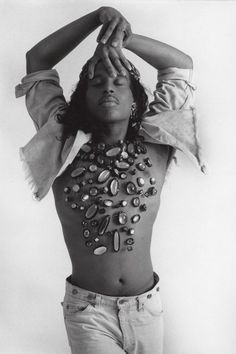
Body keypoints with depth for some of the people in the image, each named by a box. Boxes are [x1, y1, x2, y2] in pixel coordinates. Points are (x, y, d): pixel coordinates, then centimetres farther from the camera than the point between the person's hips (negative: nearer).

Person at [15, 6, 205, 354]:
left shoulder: (155, 146, -5)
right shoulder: (65, 149, -6)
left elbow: (182, 64, 4)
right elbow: (37, 61, 0)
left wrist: (124, 38, -8)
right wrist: (99, 16, -6)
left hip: (147, 308, 2)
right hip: (87, 311, -2)